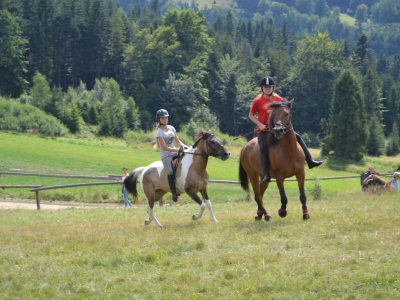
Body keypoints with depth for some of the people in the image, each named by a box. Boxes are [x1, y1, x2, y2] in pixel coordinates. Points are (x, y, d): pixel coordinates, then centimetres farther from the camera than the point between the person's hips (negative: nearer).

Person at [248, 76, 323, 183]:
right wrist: (260, 124, -13)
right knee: (264, 147, -30)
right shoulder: (257, 101, -6)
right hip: (264, 130, -5)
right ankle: (266, 175, -31)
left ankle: (310, 161, 7)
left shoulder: (278, 99, 6)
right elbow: (251, 115, 2)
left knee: (297, 137, -1)